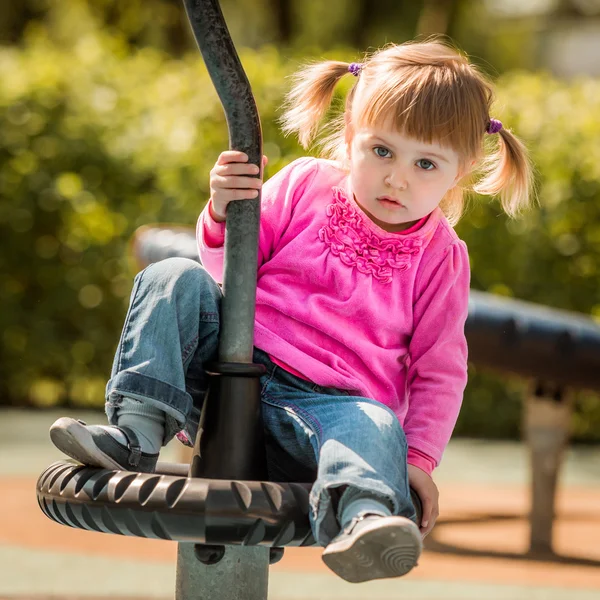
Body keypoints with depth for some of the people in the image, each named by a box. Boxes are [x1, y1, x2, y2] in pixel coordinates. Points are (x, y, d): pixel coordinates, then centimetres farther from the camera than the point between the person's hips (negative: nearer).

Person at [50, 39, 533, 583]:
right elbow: (229, 271, 11)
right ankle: (138, 432, -30)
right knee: (175, 279, -17)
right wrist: (224, 216, -12)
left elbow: (440, 369, 5)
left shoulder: (441, 258, 5)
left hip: (328, 402, -2)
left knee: (379, 427, -36)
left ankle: (363, 517, -69)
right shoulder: (306, 184, 7)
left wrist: (419, 458, -9)